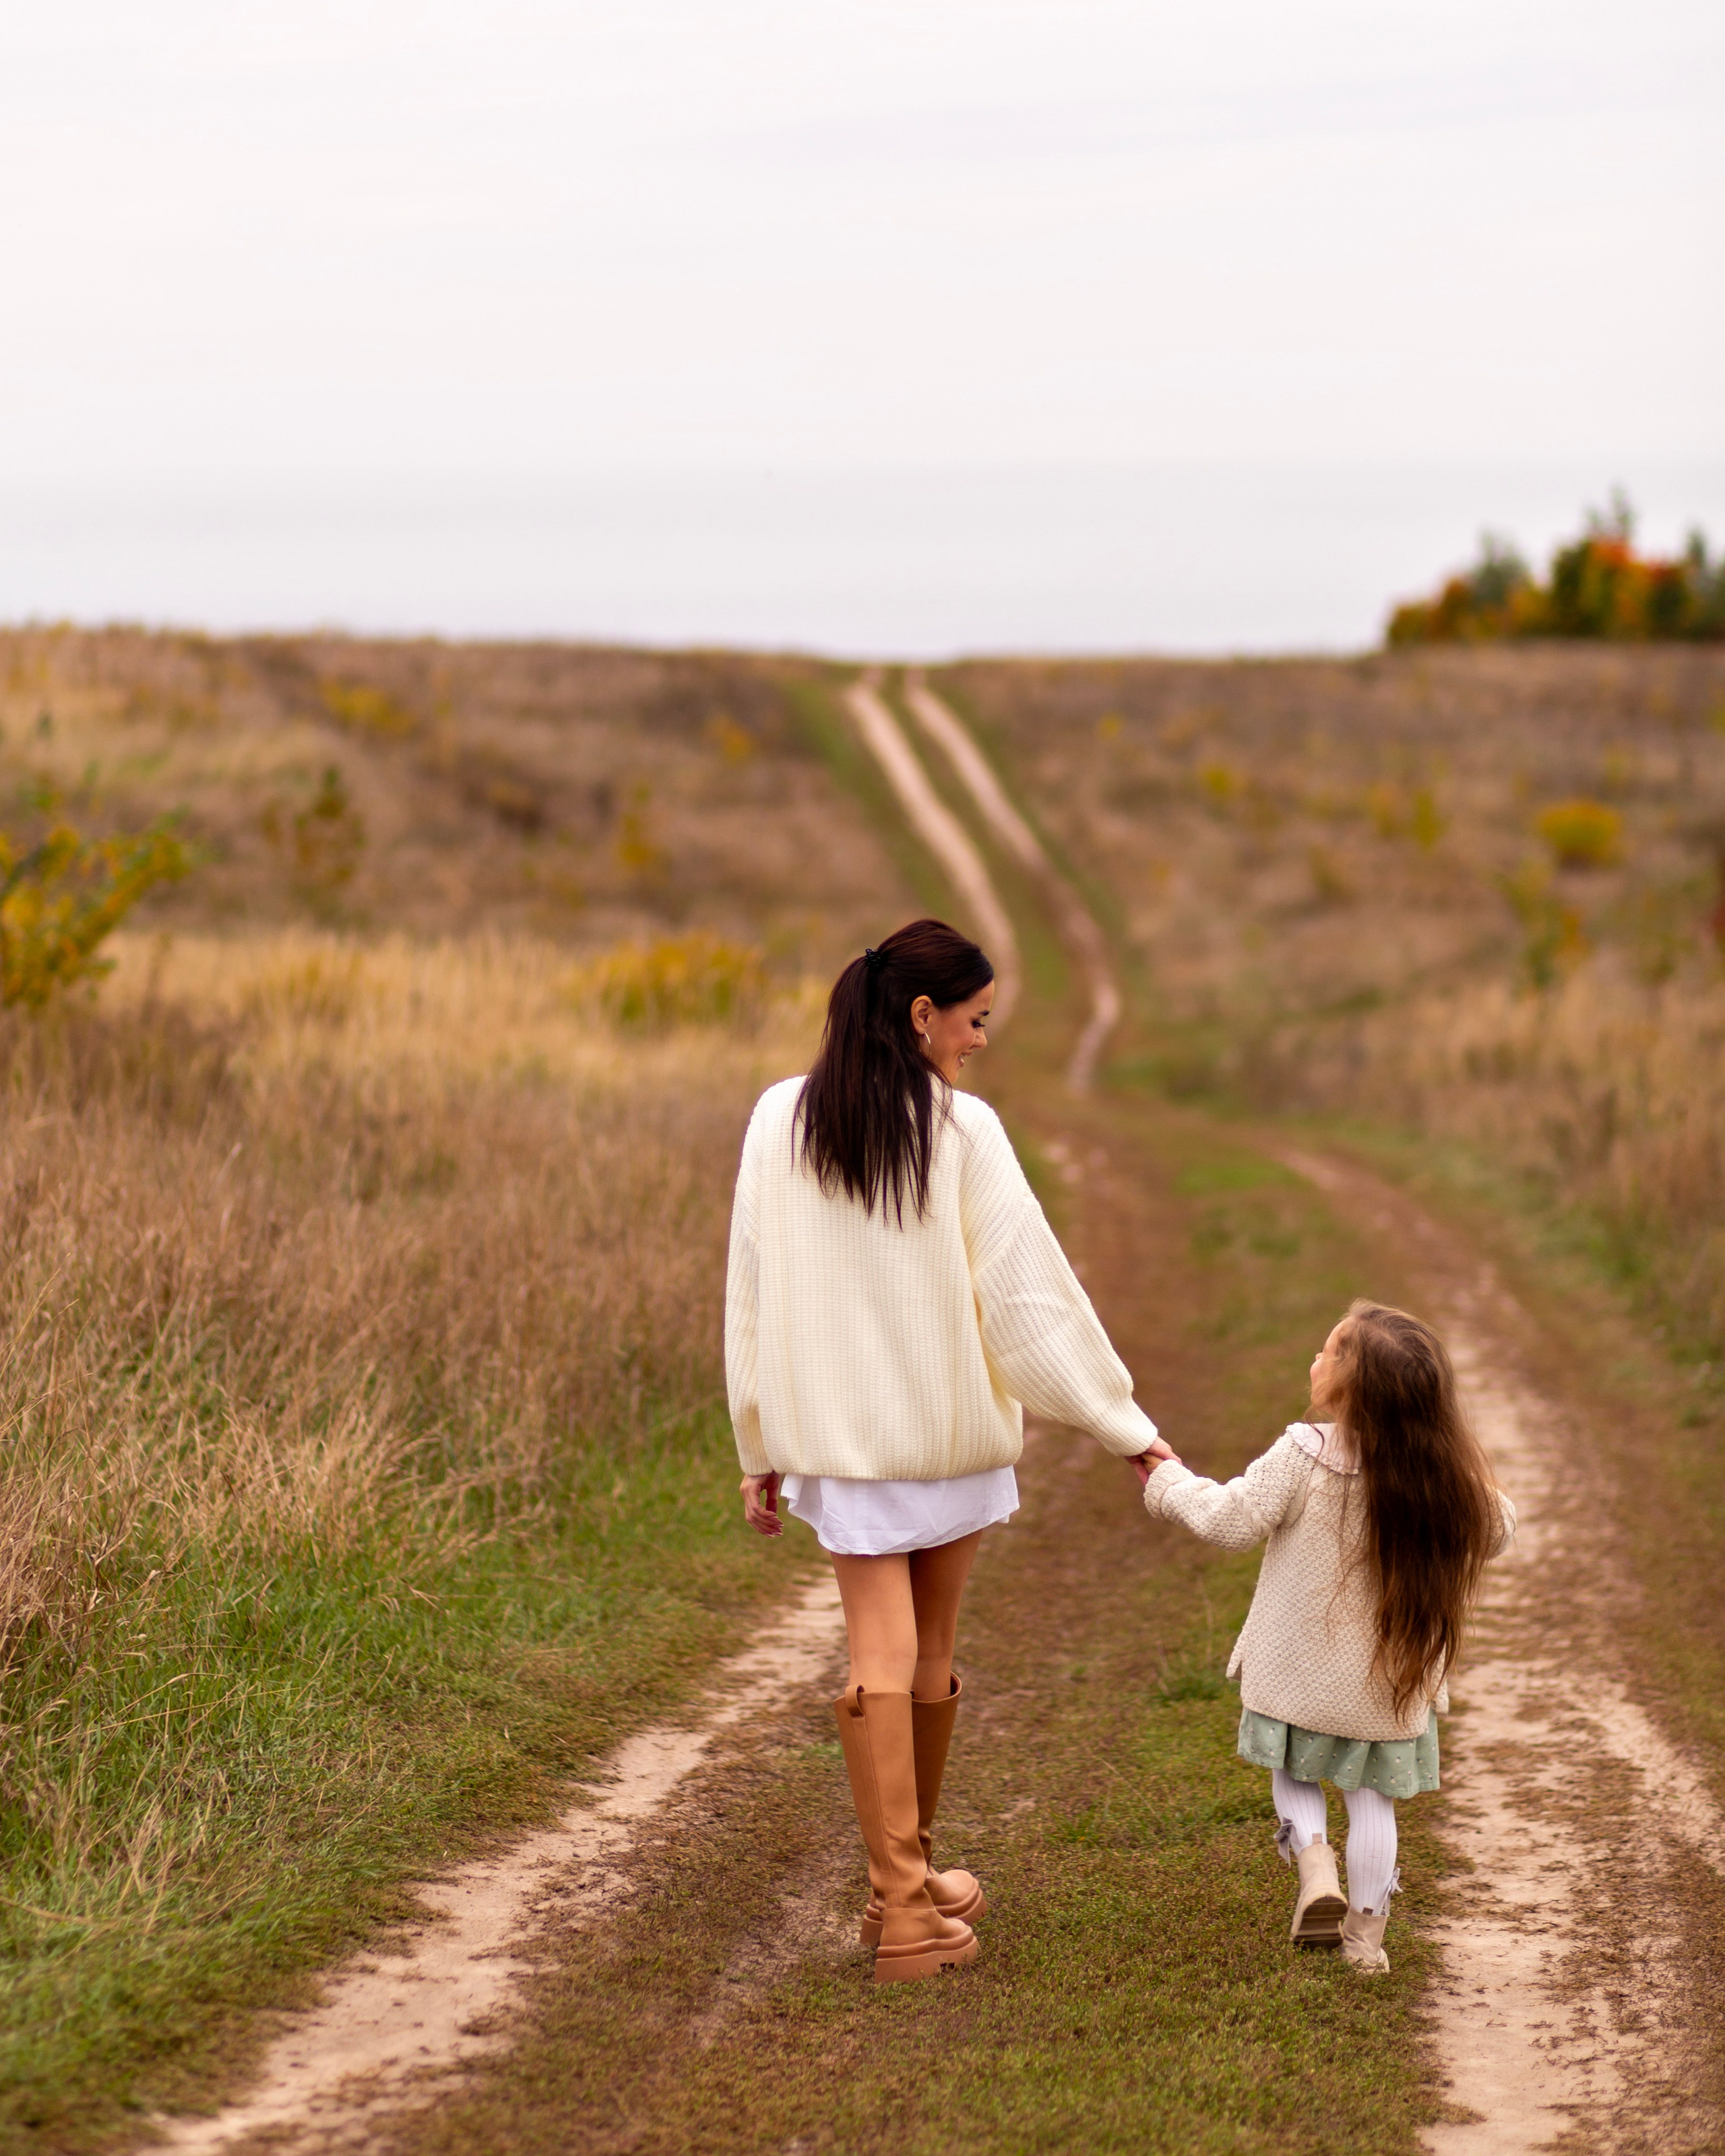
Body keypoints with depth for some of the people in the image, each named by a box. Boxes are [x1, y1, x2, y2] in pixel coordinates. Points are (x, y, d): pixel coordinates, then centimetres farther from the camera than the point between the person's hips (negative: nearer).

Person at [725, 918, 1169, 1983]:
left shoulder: (781, 1120, -3)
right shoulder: (962, 1131, -12)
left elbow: (752, 1296, 2)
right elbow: (1030, 1293, -11)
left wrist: (760, 1449, 10)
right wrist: (1126, 1424, -2)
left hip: (839, 1434, 1)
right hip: (951, 1431, -1)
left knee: (880, 1659, 0)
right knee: (932, 1656, 15)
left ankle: (903, 1903, -6)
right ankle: (915, 1880, 29)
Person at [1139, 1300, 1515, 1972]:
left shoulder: (1301, 1456, -22)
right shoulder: (1444, 1473, -13)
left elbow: (1231, 1519, -17)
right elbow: (1493, 1532, 0)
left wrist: (1168, 1482, -1)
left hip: (1299, 1674, -2)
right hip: (1390, 1685, 2)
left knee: (1293, 1771, 22)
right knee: (1372, 1797, 15)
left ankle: (1315, 1866, -1)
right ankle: (1365, 1932, 17)